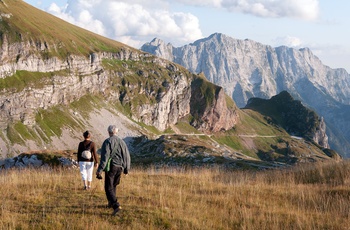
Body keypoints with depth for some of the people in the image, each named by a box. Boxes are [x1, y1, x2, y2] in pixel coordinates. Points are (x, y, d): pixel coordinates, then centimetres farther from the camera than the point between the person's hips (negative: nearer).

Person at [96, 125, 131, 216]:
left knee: (109, 188, -4)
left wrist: (100, 169, -18)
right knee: (113, 186, 24)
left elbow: (105, 156, -17)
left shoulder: (107, 142, -8)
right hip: (120, 167, 6)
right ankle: (111, 203, 35)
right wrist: (126, 169, 21)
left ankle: (116, 205, -20)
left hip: (111, 167, -6)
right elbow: (127, 156, 10)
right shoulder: (121, 142, 9)